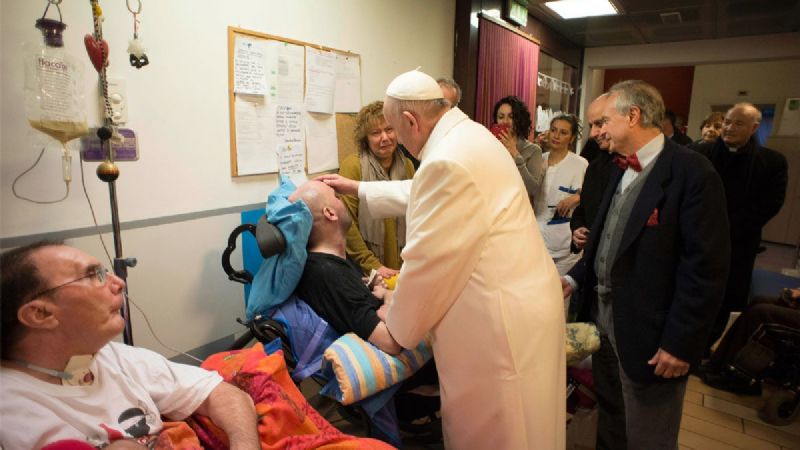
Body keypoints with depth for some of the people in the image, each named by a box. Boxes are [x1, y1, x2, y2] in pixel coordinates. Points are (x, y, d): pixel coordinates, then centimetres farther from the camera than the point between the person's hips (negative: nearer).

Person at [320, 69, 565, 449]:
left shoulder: (447, 161, -24)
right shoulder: (469, 134, 9)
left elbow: (428, 262, -19)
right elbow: (421, 195, 24)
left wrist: (395, 329, -3)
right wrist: (358, 188, 30)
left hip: (502, 319, -10)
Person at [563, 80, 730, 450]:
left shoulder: (693, 172, -17)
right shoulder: (620, 169, 9)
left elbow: (706, 267, -19)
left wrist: (681, 343, -17)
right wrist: (576, 277, 5)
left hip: (648, 335, -7)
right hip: (601, 317, 7)